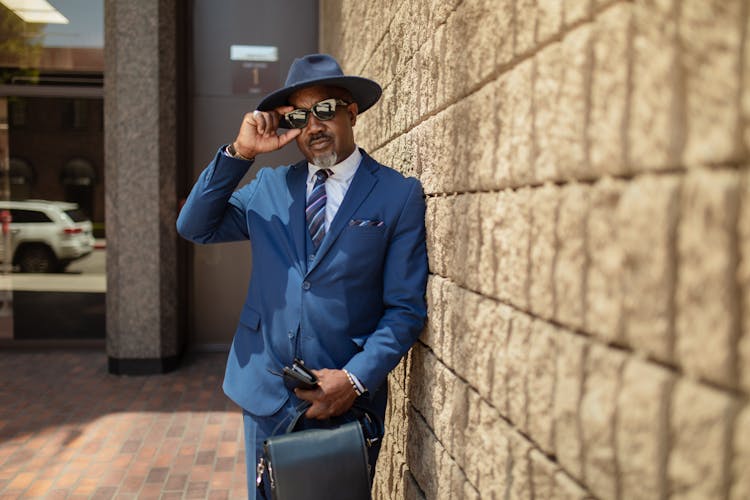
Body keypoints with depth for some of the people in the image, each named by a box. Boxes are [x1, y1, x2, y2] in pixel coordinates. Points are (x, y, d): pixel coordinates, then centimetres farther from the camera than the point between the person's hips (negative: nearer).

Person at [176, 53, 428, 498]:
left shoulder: (399, 195, -5)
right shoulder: (268, 186, 8)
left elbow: (406, 309, -8)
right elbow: (195, 227, 4)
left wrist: (355, 379, -18)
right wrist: (239, 153, -6)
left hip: (348, 399, -3)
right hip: (265, 395, 3)